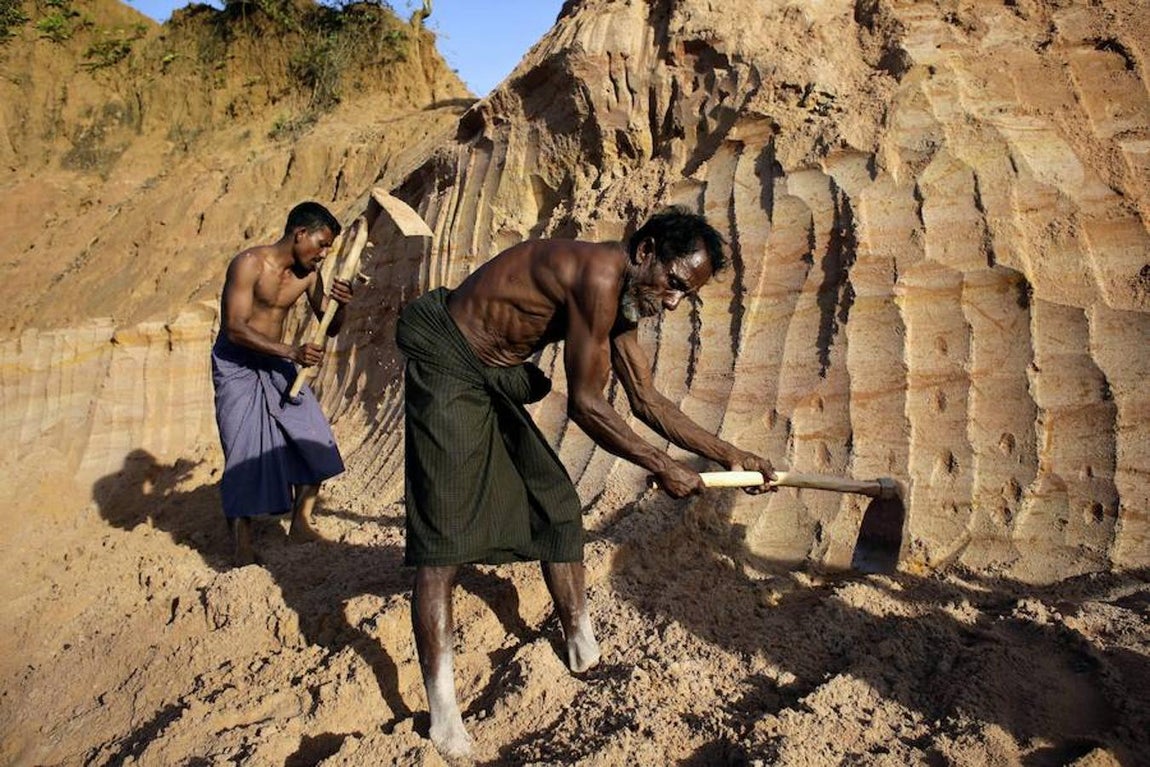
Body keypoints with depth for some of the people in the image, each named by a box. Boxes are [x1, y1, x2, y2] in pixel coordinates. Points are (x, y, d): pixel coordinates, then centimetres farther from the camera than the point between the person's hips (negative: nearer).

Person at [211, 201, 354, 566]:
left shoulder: (308, 273, 1)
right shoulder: (249, 264, -18)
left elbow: (329, 329, 7)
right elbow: (235, 329, -25)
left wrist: (339, 305, -15)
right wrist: (291, 351, -33)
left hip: (276, 365, 6)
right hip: (237, 368, -6)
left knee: (314, 440, 1)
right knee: (243, 455, -7)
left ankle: (301, 522, 17)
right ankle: (243, 546, 4)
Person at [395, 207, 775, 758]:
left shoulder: (624, 296, 5)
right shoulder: (600, 276, -25)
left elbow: (648, 402, 11)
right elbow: (585, 405, -23)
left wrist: (730, 456, 11)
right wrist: (661, 467, -13)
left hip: (494, 383, 10)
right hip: (447, 366, -10)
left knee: (558, 507, 10)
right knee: (445, 536, -11)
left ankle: (585, 656, 24)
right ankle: (442, 716, -4)